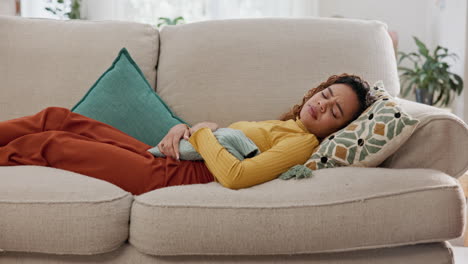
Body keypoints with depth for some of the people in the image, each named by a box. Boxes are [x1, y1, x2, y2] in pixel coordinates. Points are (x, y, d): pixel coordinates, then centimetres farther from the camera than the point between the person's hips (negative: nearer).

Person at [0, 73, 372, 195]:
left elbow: (234, 175, -28)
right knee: (57, 118, 7)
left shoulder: (303, 142, -13)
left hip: (171, 177, -8)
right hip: (164, 158, 8)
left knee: (49, 144, -4)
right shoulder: (282, 125, 15)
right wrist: (182, 129, -2)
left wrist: (203, 132, -12)